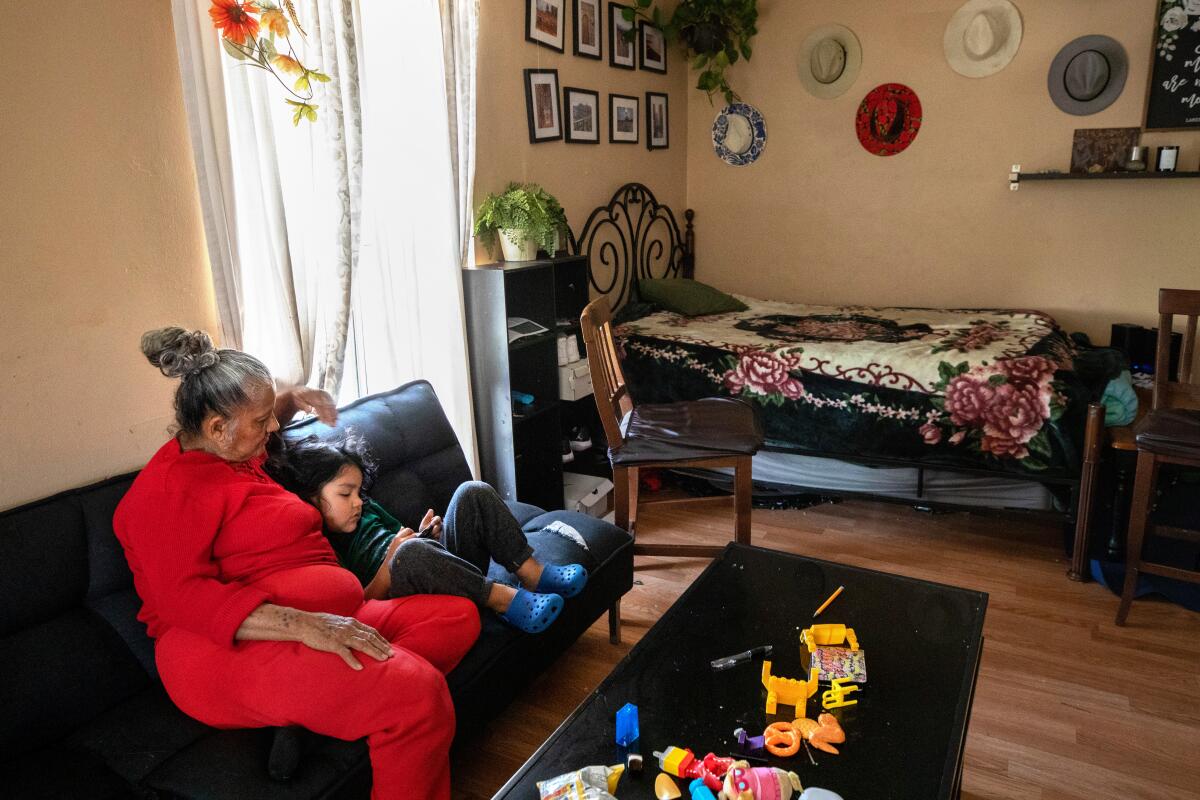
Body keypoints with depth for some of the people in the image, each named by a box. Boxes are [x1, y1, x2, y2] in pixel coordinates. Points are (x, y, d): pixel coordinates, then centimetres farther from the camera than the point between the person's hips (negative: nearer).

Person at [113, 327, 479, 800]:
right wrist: (302, 624, -31)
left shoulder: (233, 450, 18)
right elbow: (186, 598, -22)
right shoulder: (167, 492, -11)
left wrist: (294, 399, 20)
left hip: (317, 623, 11)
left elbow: (262, 414, 43)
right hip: (236, 651, -11)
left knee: (457, 616, -1)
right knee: (417, 691, -31)